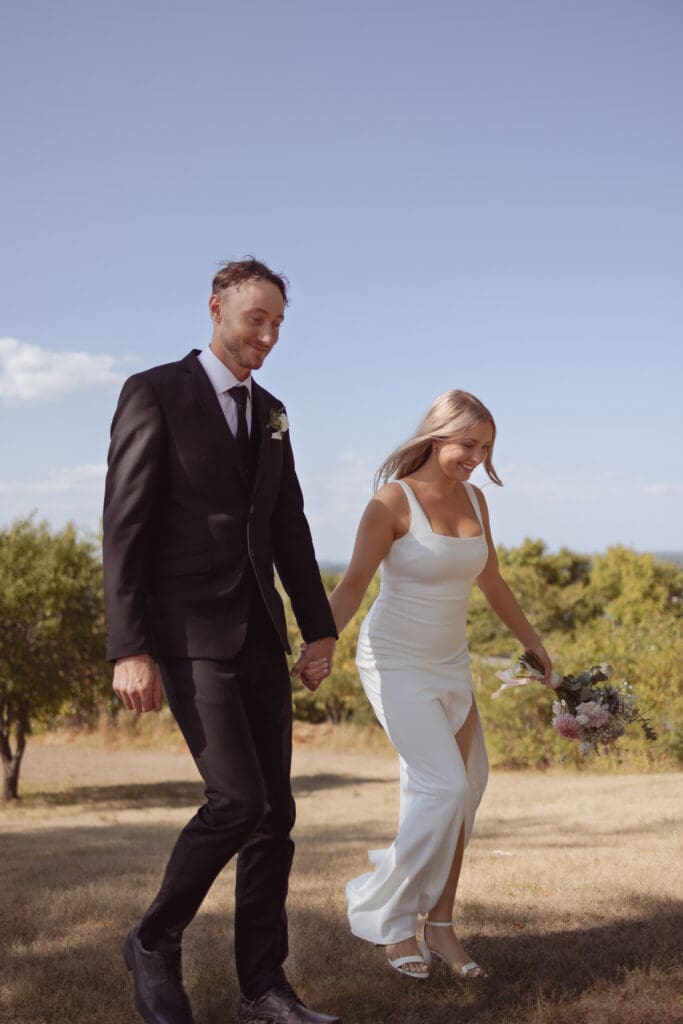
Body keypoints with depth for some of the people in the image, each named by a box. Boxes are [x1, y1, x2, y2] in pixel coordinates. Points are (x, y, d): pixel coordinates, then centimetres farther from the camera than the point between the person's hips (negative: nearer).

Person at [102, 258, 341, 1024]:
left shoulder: (270, 413, 15)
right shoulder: (154, 393, -7)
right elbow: (124, 527, -12)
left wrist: (321, 630, 7)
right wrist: (129, 650, -19)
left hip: (259, 634, 7)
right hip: (188, 634, -7)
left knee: (275, 811, 4)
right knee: (237, 802, -16)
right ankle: (155, 941, 7)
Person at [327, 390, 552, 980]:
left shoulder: (474, 500, 5)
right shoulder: (393, 501, -14)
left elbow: (493, 583, 16)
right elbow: (354, 583, -20)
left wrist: (536, 646, 22)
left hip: (450, 665, 7)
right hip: (397, 664, -7)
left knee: (460, 793, 5)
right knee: (444, 786, -16)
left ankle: (439, 926, 16)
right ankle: (388, 919, 0)